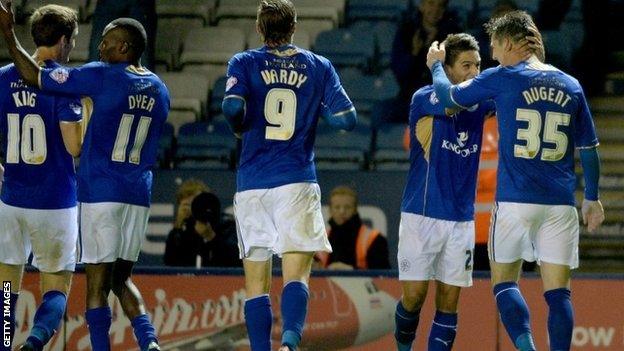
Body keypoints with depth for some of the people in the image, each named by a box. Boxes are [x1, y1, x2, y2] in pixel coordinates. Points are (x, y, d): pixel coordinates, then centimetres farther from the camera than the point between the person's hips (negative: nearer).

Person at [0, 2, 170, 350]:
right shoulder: (159, 90, 11)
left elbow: (35, 76, -8)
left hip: (100, 191, -6)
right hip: (139, 195, 6)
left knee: (97, 283, -3)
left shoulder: (102, 76, -9)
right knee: (121, 279, 16)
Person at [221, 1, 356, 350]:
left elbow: (233, 107, -13)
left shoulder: (244, 63, 4)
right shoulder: (319, 66, 7)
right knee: (296, 275, -9)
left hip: (251, 184, 1)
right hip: (297, 182, -1)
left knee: (256, 284, 7)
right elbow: (347, 118, 1)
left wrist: (239, 127, 8)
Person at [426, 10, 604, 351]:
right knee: (558, 291, 3)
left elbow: (449, 96, 11)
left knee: (504, 282, 7)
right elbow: (588, 148, 13)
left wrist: (436, 65, 30)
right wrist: (592, 198, 23)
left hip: (515, 201, -3)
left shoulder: (501, 79, -3)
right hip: (560, 204, 3)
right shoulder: (571, 86, 9)